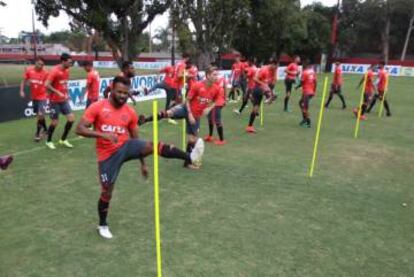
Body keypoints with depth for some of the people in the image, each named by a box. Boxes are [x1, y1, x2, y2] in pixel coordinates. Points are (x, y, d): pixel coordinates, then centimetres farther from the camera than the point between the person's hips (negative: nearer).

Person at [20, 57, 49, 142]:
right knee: (39, 115, 14)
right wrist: (22, 91, -2)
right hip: (34, 97, 4)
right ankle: (45, 129, 35)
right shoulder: (29, 70, -5)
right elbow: (24, 81, 7)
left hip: (42, 97, -3)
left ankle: (37, 134, 2)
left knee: (40, 115, -12)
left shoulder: (45, 73, -11)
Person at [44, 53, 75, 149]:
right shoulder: (55, 71, -16)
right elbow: (47, 85, -20)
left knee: (71, 118, 0)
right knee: (55, 122, 1)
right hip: (55, 101, -7)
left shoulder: (66, 70, 7)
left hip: (64, 100, 7)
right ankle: (49, 141, 22)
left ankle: (63, 140, 16)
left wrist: (66, 94, 9)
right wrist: (58, 93, -23)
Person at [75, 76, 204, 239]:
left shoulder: (130, 112, 3)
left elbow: (135, 139, 10)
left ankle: (189, 158, -39)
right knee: (107, 191, 5)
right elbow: (79, 129, -12)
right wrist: (103, 134, -28)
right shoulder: (97, 107, -7)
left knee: (152, 146, -26)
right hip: (108, 155, -2)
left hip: (126, 146, 2)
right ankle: (102, 225, 29)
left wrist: (143, 163, 11)